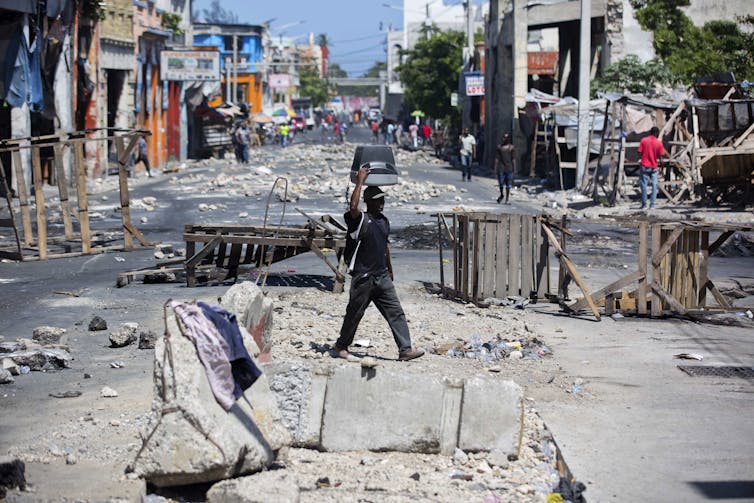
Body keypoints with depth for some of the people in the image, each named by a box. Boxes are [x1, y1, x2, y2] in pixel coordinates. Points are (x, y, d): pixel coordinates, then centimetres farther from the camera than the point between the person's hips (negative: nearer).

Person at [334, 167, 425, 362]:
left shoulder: (384, 221, 13)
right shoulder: (360, 220, -9)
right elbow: (353, 207, -32)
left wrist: (390, 271, 27)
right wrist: (360, 181, -26)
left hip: (382, 276, 6)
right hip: (363, 278, -6)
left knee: (396, 312, -2)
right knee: (354, 314, 5)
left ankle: (405, 349, -3)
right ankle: (341, 346, 23)